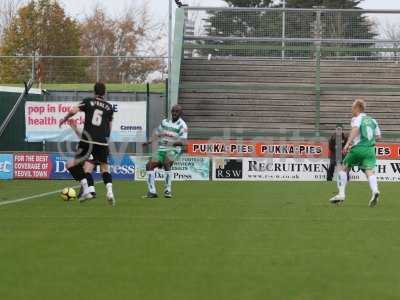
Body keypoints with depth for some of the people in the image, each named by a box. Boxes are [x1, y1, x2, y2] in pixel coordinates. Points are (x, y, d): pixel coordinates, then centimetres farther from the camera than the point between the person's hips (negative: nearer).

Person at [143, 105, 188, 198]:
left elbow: (182, 142, -14)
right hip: (161, 149, 6)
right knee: (149, 165, -12)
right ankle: (152, 191, -6)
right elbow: (157, 134, 22)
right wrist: (150, 141, 3)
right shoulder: (165, 122, 13)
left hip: (173, 149, -5)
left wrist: (171, 143, -30)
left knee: (166, 163, -33)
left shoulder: (182, 125, -4)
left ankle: (168, 190, -24)